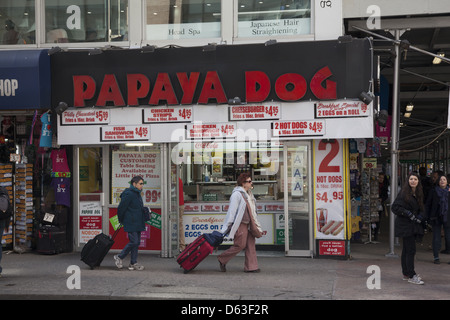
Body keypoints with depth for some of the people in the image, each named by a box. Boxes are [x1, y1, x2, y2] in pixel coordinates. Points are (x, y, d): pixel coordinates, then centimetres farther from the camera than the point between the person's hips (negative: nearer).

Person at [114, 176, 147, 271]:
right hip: (131, 224, -10)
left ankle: (133, 263, 14)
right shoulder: (128, 194, -16)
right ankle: (119, 257, 7)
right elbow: (121, 208, -13)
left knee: (137, 242, 9)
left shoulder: (137, 194, 16)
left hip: (137, 223, 10)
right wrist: (121, 220, -2)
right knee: (134, 242, -10)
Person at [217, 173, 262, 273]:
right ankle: (222, 259, 10)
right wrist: (227, 226, -16)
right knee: (240, 245, -7)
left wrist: (256, 225, 22)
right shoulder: (237, 194, -13)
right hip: (240, 224, -9)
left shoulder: (248, 193, 16)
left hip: (248, 223, 9)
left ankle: (251, 266, 9)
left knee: (251, 244, 5)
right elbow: (232, 211, -15)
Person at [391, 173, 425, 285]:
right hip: (405, 225, -7)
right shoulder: (403, 193, -11)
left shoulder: (418, 194, 11)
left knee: (406, 249, 14)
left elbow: (421, 209, 18)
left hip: (414, 225, 7)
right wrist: (409, 214, -17)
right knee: (411, 250, -10)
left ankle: (406, 274, 20)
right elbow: (395, 207, -15)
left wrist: (420, 217, -2)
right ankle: (411, 276, -8)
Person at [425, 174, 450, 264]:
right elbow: (428, 204, 5)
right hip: (436, 217, 0)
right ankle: (436, 257, 13)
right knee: (436, 238, 5)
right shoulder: (434, 190, 1)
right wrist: (428, 217, 0)